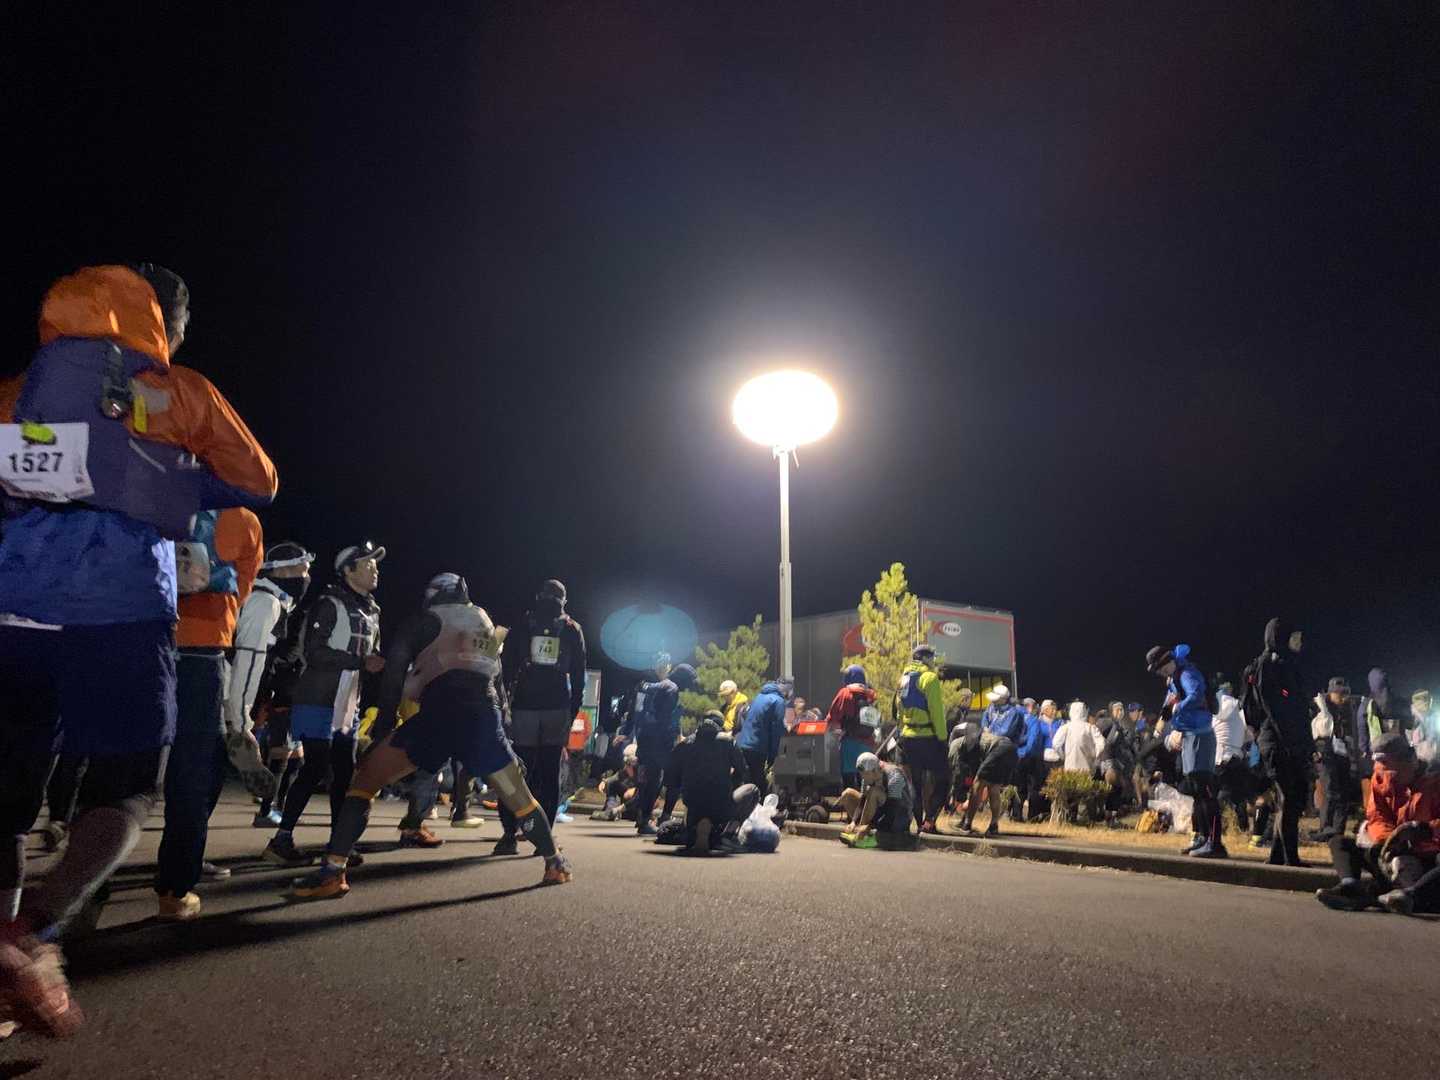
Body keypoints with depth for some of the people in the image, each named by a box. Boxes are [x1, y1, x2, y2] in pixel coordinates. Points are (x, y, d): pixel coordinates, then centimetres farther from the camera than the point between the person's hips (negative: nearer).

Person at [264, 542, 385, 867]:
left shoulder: (371, 612, 14)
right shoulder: (330, 605, -12)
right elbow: (314, 652, -21)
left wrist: (382, 664, 2)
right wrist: (361, 662, -23)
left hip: (347, 705, 8)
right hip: (319, 702, -8)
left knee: (345, 772, 9)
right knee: (315, 770, -8)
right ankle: (280, 841, 2)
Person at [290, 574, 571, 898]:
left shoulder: (424, 621, 15)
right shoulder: (487, 623, 28)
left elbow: (394, 669, 4)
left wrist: (384, 722, 6)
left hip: (440, 714, -4)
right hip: (484, 716, 4)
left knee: (367, 778, 6)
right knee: (517, 795, 20)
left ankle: (333, 872, -4)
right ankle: (556, 863, 28)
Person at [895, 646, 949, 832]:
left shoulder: (904, 677, 14)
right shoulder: (929, 677, -10)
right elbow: (936, 711, -15)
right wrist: (942, 736, -11)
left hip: (907, 737, 8)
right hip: (928, 738, -7)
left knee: (916, 782, 13)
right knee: (942, 780, 0)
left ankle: (919, 822, 15)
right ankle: (929, 820, -9)